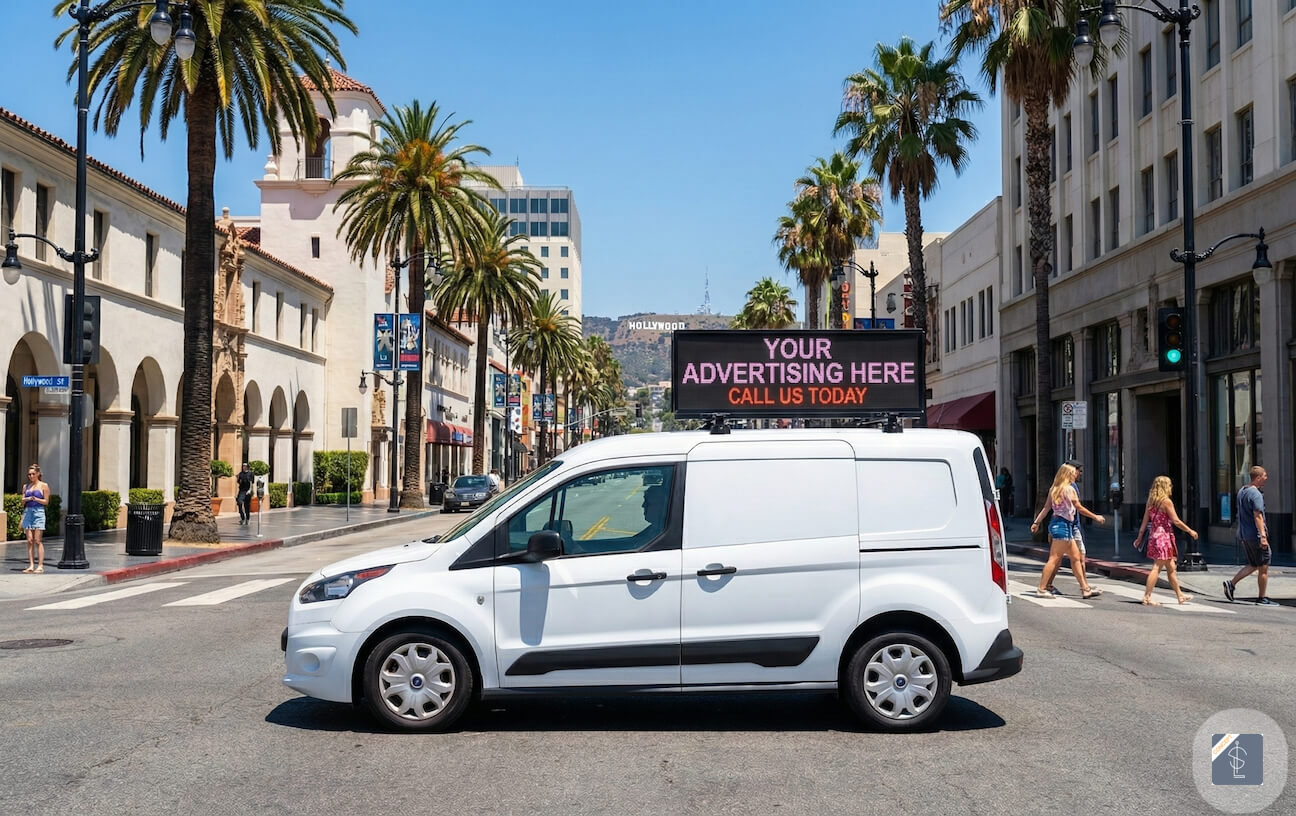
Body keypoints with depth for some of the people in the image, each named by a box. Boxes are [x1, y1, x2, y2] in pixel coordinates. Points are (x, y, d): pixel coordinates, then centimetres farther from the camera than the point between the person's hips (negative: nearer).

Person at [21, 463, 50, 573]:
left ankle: (40, 566, -8)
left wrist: (35, 499, -16)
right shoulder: (26, 486, 15)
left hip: (38, 512, -4)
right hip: (28, 512, 4)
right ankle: (31, 565, 2)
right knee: (29, 541, 0)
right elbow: (22, 501, 13)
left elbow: (46, 501, -1)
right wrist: (26, 499, -8)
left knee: (38, 541, -8)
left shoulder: (44, 486, 3)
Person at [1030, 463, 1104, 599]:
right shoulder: (1069, 488, -10)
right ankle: (1042, 589, -6)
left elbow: (1047, 507, 10)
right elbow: (1079, 508, -6)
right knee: (1054, 559, -7)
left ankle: (1085, 589, 16)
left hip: (1056, 524, 9)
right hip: (1064, 526, -9)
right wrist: (1095, 517, 4)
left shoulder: (1053, 489, 12)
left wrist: (1036, 522, 10)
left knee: (1076, 557, 12)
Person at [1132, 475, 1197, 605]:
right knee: (1157, 568, -6)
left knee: (1171, 568, 17)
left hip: (1153, 535, 8)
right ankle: (1147, 597, -8)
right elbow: (1176, 521, -12)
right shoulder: (1166, 501, -12)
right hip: (1164, 537, -8)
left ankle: (1180, 595, 26)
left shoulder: (1151, 501, 9)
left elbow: (1145, 521, 10)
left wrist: (1139, 537, 14)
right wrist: (1190, 531, -2)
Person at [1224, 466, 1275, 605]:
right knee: (1263, 567, 1)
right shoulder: (1256, 494, -16)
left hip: (1243, 535, 9)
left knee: (1253, 565, 17)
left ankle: (1231, 584, 7)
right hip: (1255, 535, -9)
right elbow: (1257, 516, -23)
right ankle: (1262, 598, 6)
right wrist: (1263, 536, -26)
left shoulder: (1241, 491, 13)